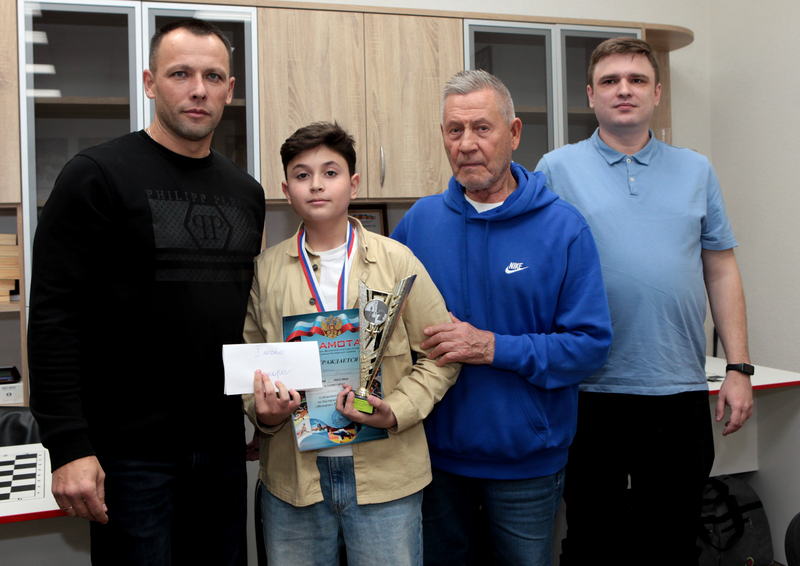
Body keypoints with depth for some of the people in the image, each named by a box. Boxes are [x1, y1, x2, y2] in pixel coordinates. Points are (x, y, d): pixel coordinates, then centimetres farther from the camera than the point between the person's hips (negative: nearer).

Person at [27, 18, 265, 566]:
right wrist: (68, 446, -18)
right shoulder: (98, 176, -8)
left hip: (223, 447, 6)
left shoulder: (246, 192, 9)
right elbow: (53, 317, -13)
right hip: (131, 453, -5)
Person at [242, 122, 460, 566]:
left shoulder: (397, 261, 0)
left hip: (386, 473, -1)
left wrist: (396, 412, -14)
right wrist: (262, 411, -8)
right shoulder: (265, 269, 6)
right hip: (292, 475, 2)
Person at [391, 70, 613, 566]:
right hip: (437, 452, 3)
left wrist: (494, 348, -23)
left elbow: (591, 345, -14)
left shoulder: (564, 228, -11)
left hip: (527, 458, -2)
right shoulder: (421, 220, -1)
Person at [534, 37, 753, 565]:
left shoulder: (696, 170, 10)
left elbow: (722, 272, 10)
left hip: (681, 390, 3)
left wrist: (739, 368, 3)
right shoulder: (557, 170, 1)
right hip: (590, 392, -2)